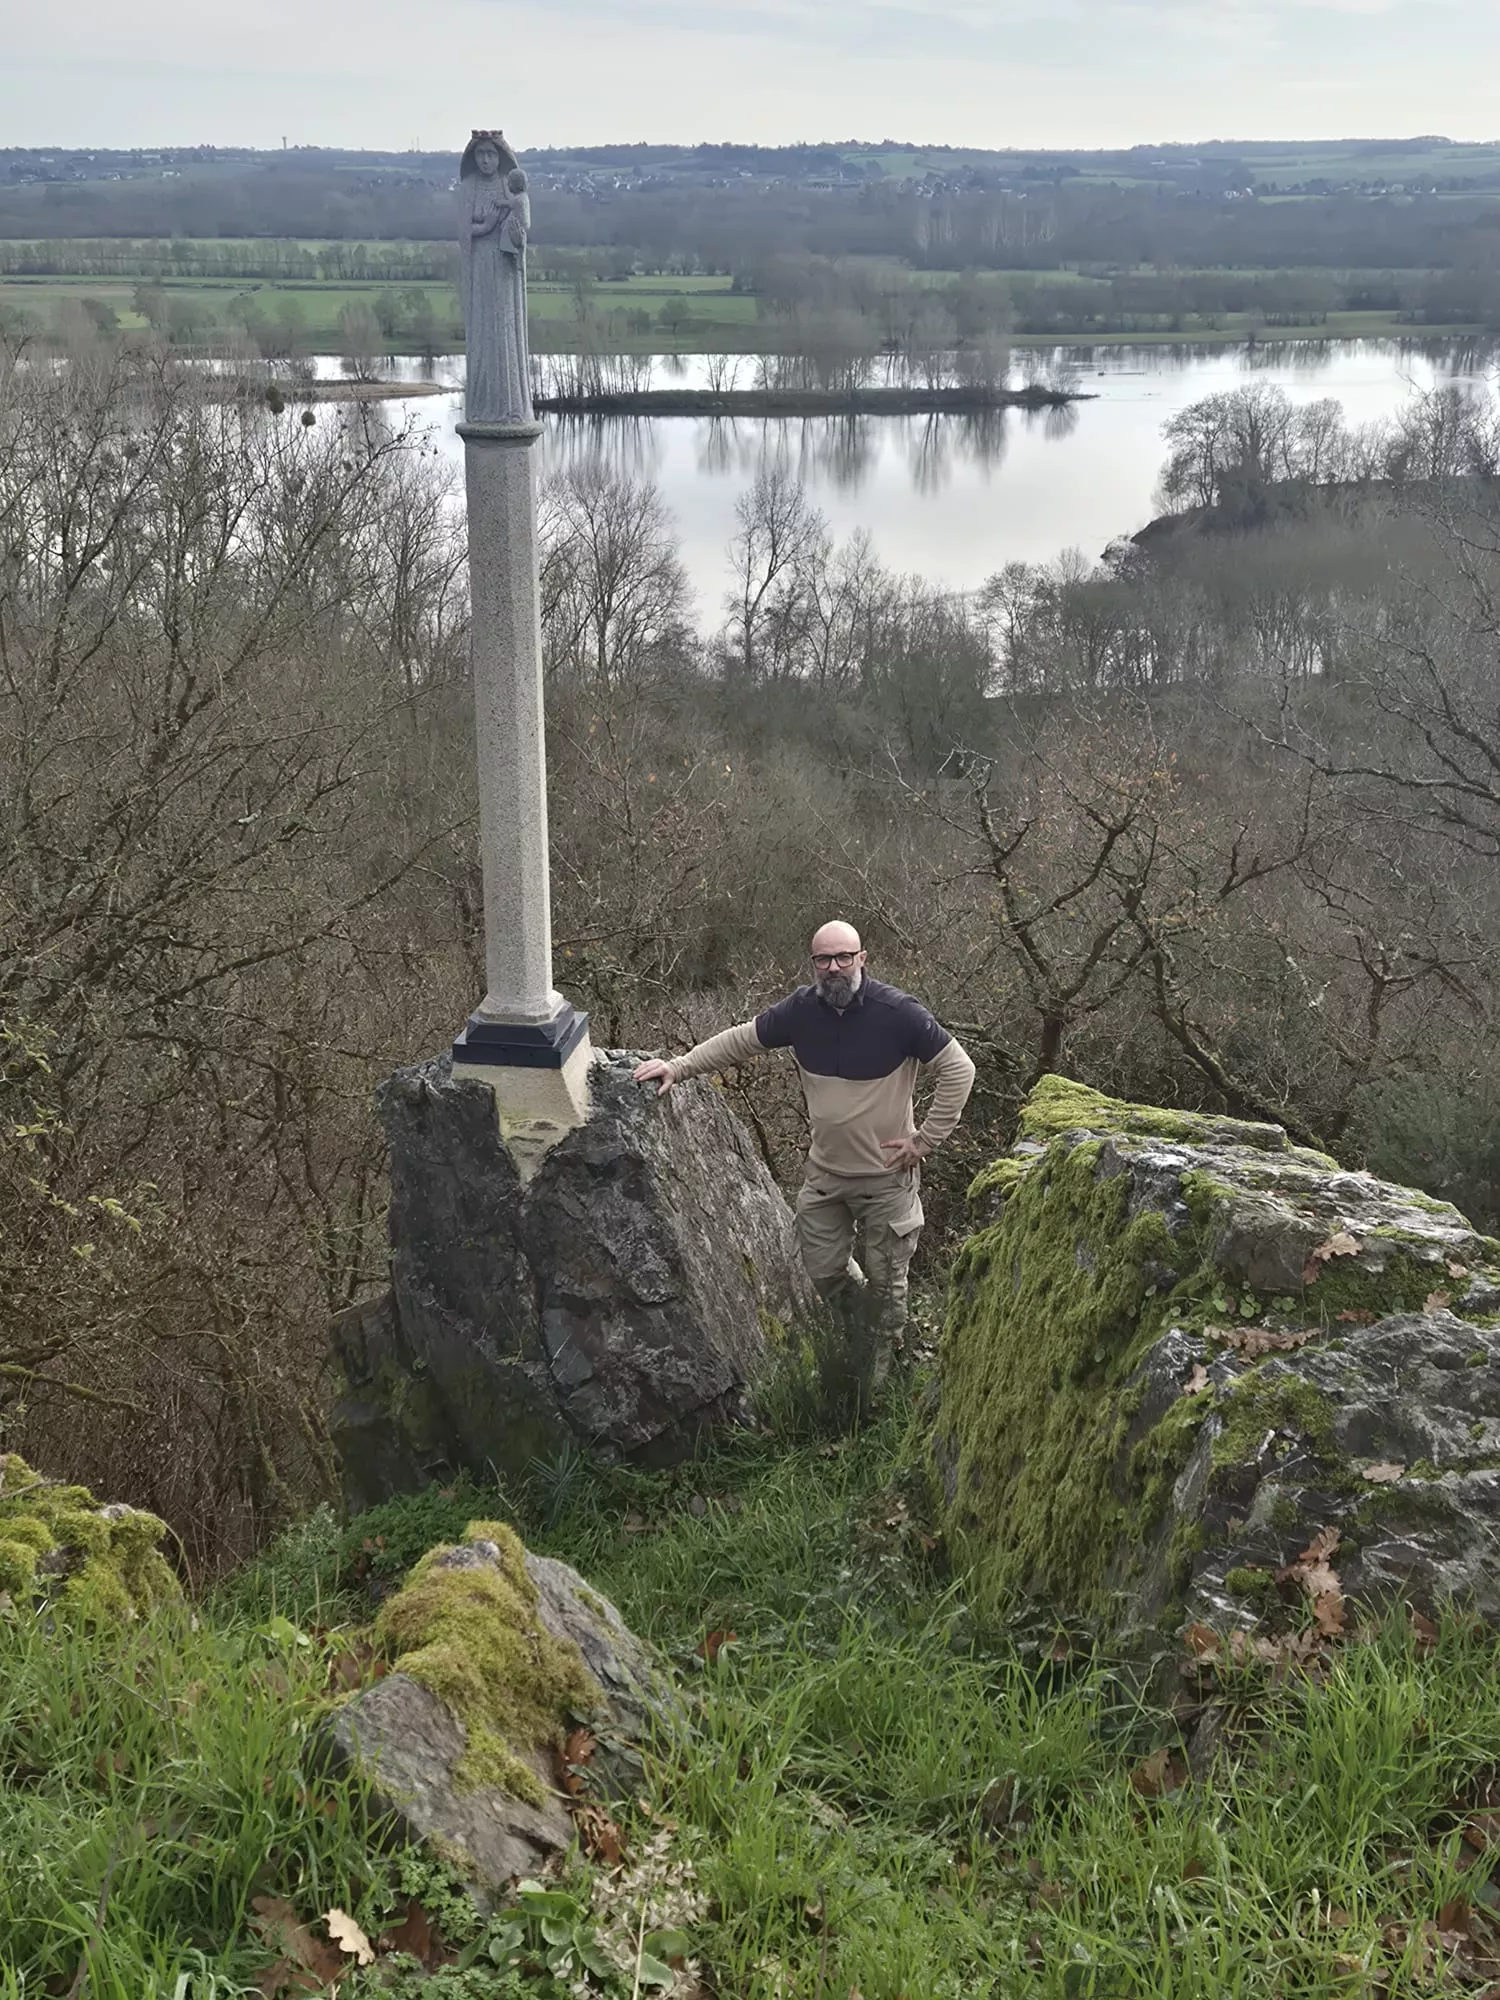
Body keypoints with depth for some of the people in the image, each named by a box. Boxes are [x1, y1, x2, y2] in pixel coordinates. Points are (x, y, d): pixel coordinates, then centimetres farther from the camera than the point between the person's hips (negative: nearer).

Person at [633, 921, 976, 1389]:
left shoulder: (896, 1012, -21)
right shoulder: (802, 1009, -8)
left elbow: (958, 1070, -15)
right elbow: (740, 1040, 5)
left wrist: (925, 1140, -14)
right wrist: (677, 1067, -2)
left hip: (888, 1175, -4)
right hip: (825, 1171, 4)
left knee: (885, 1280, 10)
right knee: (822, 1271, 14)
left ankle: (882, 1362, 37)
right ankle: (862, 1319, 46)